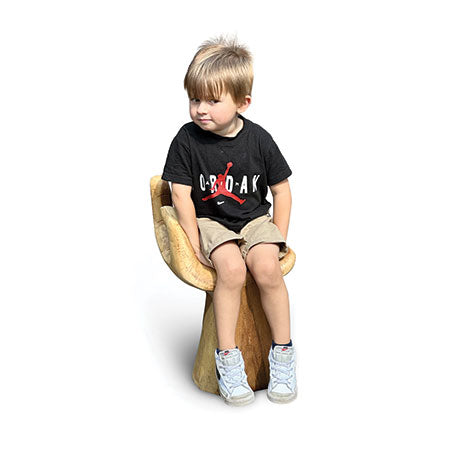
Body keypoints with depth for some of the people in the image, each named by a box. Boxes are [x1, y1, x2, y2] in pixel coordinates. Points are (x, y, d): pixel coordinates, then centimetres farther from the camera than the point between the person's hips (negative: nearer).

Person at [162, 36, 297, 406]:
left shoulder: (258, 139, -7)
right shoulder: (187, 139, -9)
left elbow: (282, 190, 2)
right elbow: (181, 195, -7)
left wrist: (279, 239, -1)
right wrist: (196, 243, -11)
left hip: (255, 219, 1)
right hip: (210, 221, -1)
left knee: (267, 268, -25)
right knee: (232, 269, -29)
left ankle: (283, 350, -4)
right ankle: (227, 356, -12)